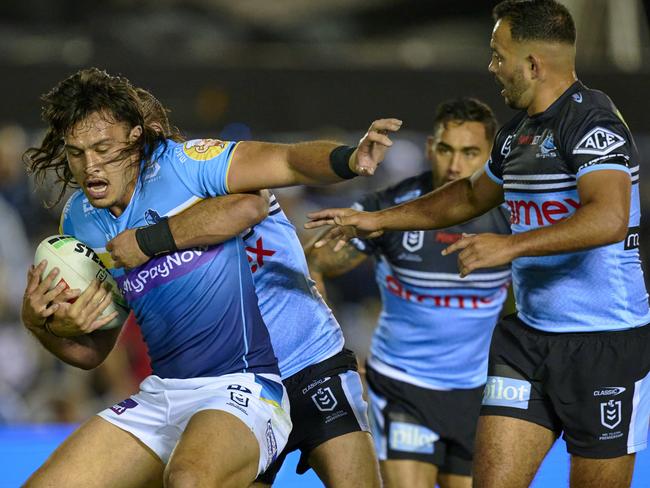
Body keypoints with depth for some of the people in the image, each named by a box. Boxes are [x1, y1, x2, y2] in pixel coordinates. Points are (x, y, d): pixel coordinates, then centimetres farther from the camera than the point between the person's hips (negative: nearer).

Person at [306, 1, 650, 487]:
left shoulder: (590, 120, -15)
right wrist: (379, 220, 32)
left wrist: (511, 245, -34)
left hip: (606, 342, -8)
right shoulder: (516, 133, 13)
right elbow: (471, 196, 33)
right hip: (530, 336, 8)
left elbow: (610, 218, -31)